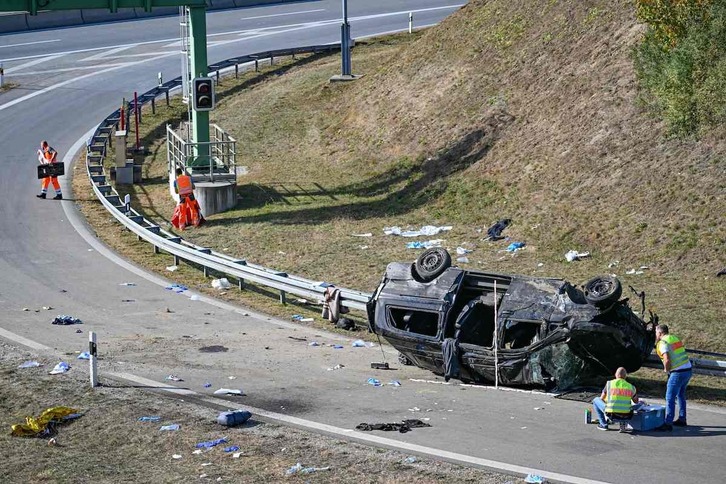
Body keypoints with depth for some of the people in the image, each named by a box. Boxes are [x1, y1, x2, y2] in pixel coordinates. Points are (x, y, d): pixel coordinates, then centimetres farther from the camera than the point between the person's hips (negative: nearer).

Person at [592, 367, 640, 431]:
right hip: (626, 415, 2)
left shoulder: (609, 384, 1)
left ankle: (603, 424, 18)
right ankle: (623, 423, 17)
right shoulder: (631, 387, 5)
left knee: (596, 400, 22)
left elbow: (602, 399, 13)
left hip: (611, 414, -2)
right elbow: (636, 402, 21)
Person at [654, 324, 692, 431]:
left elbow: (667, 360, -22)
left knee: (670, 398, -5)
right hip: (688, 369, 9)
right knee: (680, 395, 24)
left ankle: (668, 423, -7)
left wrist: (666, 370, -4)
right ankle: (682, 419, 31)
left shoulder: (662, 343, -10)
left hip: (678, 373, -9)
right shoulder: (675, 338, 16)